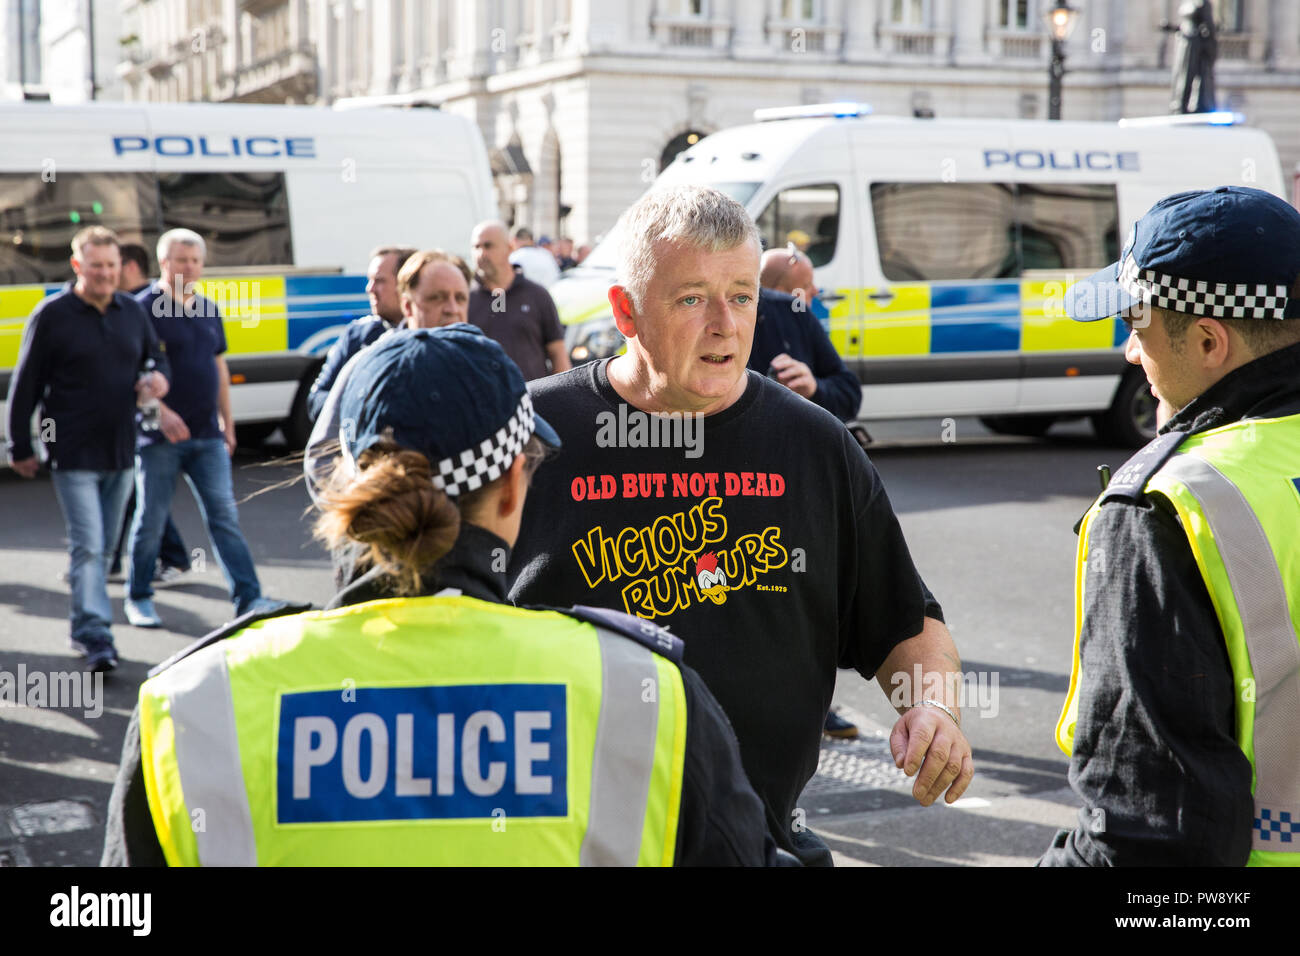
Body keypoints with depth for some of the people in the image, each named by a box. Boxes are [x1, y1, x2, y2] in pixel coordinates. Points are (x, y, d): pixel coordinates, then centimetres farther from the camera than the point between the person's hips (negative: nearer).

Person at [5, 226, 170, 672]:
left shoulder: (132, 311, 8)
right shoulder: (52, 315, -7)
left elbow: (155, 357, 22)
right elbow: (26, 384, -3)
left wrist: (158, 377, -4)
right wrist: (21, 447, -1)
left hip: (120, 451, 5)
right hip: (73, 455, -5)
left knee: (102, 547, 13)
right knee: (87, 546, -12)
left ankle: (84, 628, 25)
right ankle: (95, 636, -13)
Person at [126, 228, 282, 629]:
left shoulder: (209, 310, 13)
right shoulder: (144, 308, -7)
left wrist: (227, 420, 19)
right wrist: (161, 412, -22)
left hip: (207, 435, 5)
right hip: (160, 435, -5)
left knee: (224, 515, 1)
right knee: (150, 519, 5)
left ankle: (248, 597, 0)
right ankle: (139, 598, 20)